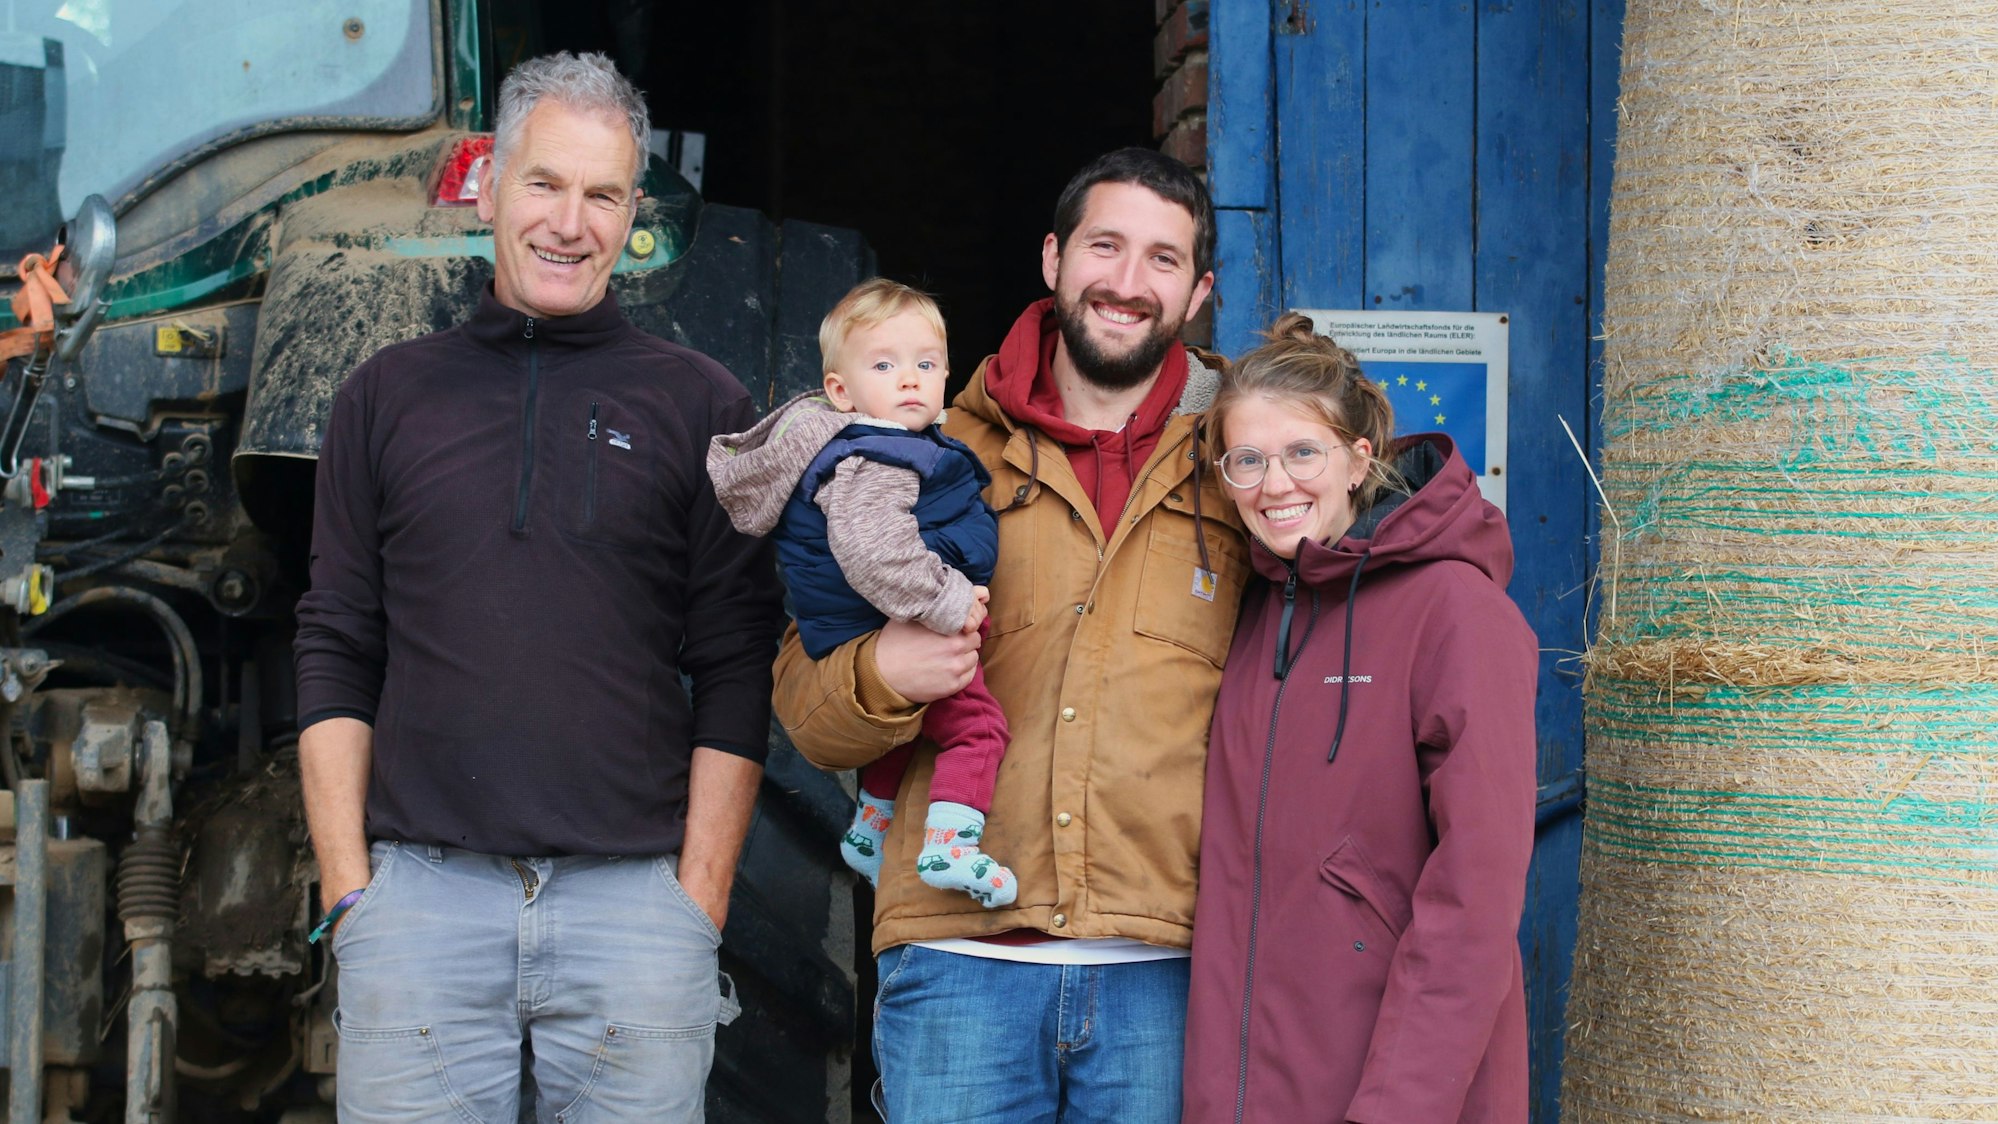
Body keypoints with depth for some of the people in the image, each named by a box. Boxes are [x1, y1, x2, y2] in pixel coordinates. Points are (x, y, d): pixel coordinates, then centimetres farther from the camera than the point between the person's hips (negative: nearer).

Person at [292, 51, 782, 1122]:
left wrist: (698, 903, -3)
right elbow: (336, 655, 10)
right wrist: (348, 889, 2)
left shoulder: (702, 406, 7)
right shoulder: (388, 395, 12)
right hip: (420, 888, 1)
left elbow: (737, 679, 4)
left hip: (635, 896, -1)